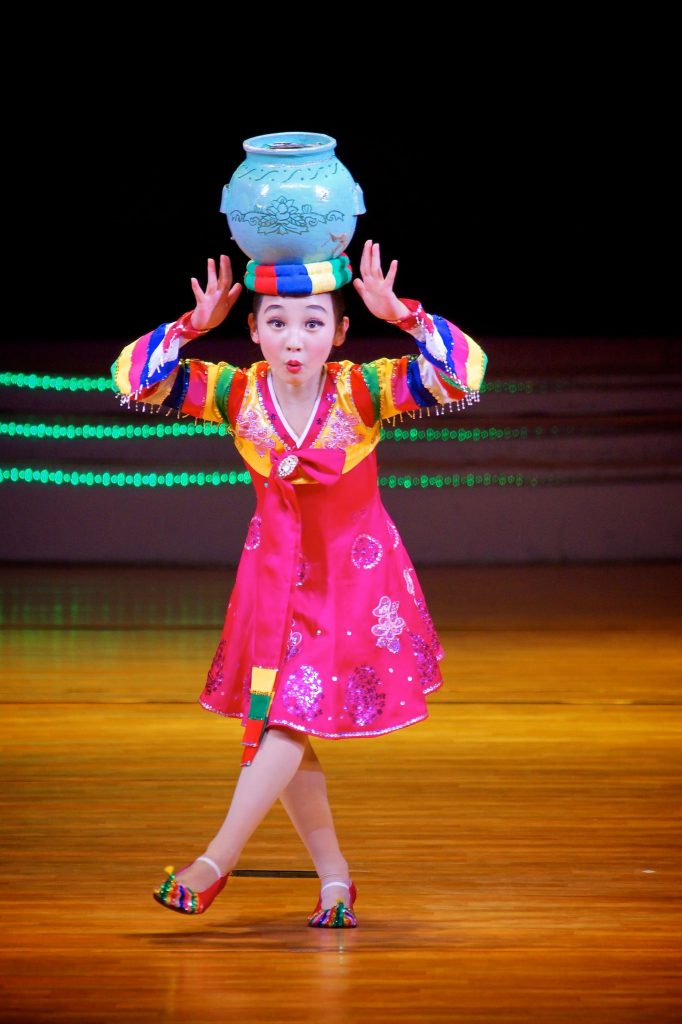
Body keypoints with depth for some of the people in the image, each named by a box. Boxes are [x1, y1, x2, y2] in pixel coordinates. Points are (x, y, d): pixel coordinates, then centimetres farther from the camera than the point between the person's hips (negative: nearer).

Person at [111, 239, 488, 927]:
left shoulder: (365, 390, -20)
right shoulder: (237, 392, -12)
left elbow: (466, 371, -30)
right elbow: (132, 378, -16)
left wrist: (399, 313, -37)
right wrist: (194, 326, -27)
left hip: (355, 570, -4)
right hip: (276, 568, 4)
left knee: (295, 716, -11)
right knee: (271, 721, 5)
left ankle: (218, 859, 0)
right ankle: (334, 876, 17)